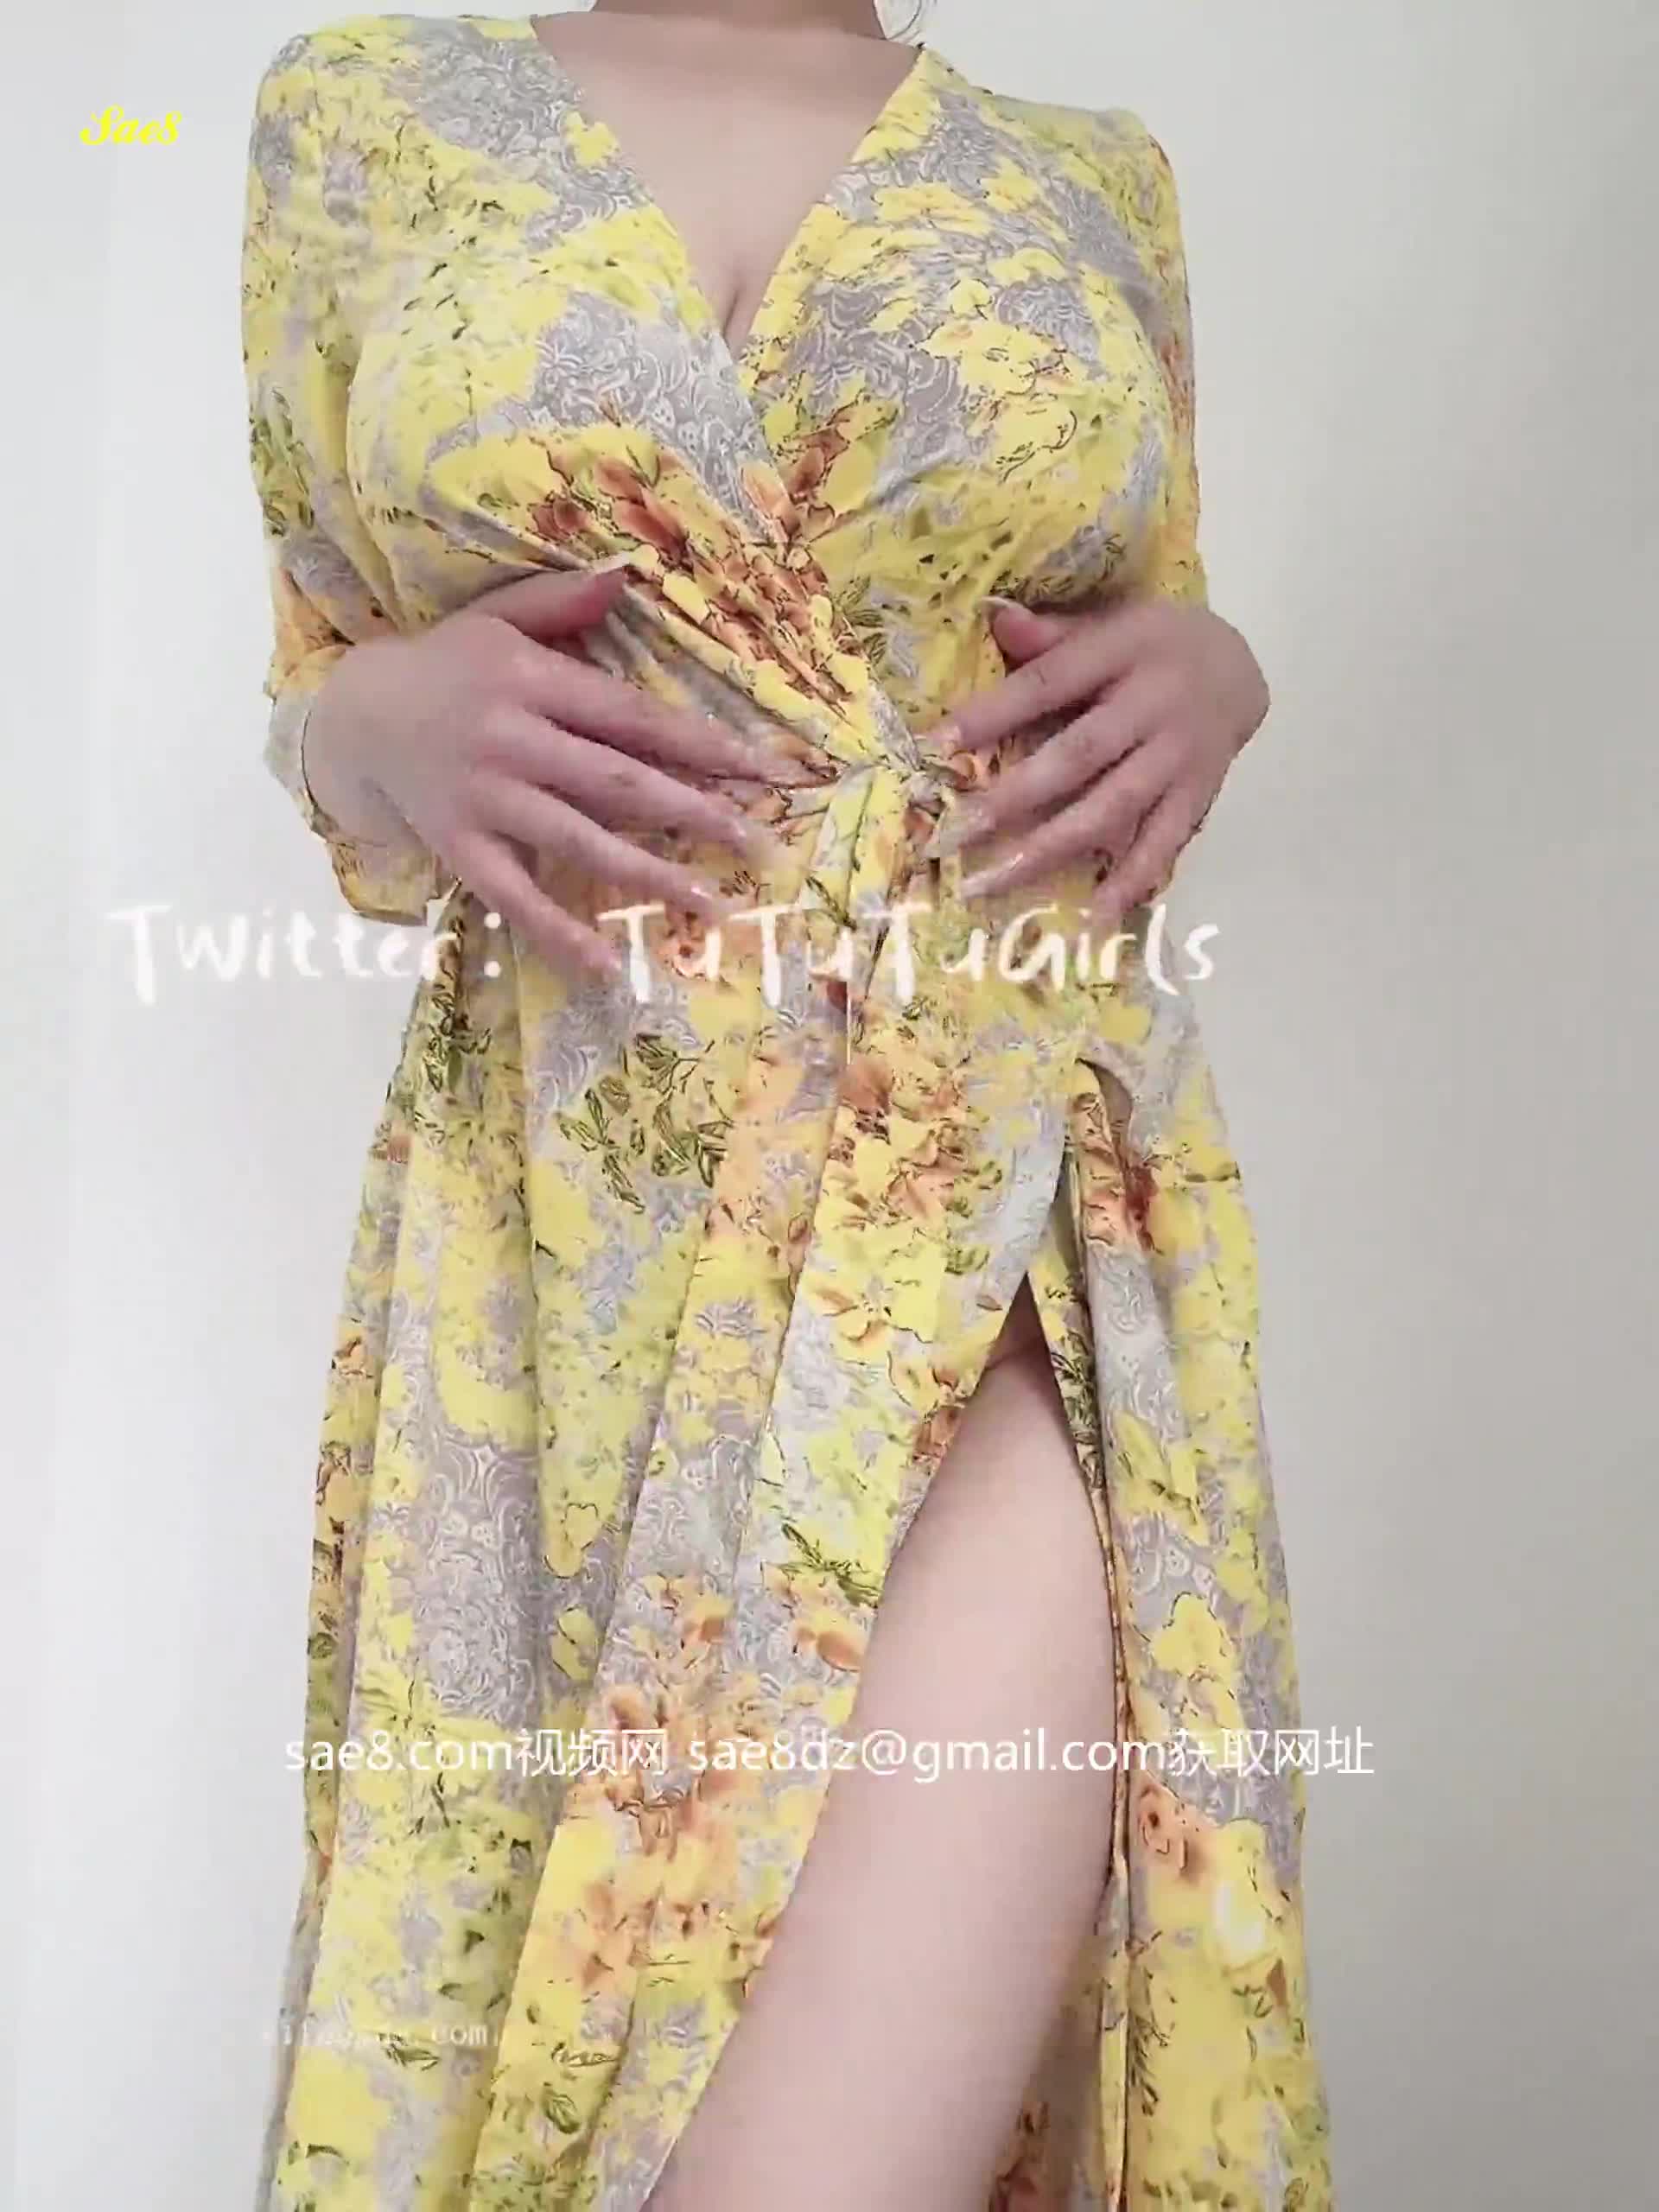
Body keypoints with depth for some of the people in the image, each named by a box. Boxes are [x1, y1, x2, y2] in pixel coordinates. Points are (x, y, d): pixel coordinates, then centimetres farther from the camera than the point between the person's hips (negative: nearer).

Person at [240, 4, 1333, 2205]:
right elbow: (316, 713, 15)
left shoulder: (1103, 181, 13)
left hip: (1009, 1197, 0)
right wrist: (402, 723, -8)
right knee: (505, 2008, 9)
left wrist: (1211, 672, -1)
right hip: (565, 1225, 1)